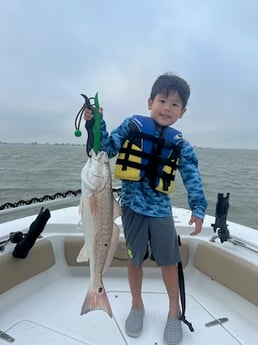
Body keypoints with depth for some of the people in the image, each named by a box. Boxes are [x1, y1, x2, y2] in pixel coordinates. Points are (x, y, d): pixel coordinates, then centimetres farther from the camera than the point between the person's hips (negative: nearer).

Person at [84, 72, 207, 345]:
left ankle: (174, 311, 37)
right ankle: (137, 306, 40)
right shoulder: (132, 125, -1)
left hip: (160, 210, 1)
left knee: (169, 261, 12)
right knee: (135, 259, 14)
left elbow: (192, 178, 2)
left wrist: (198, 209, -5)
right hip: (132, 206, 0)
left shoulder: (180, 145, 1)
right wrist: (96, 124, -11)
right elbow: (108, 148, 1)